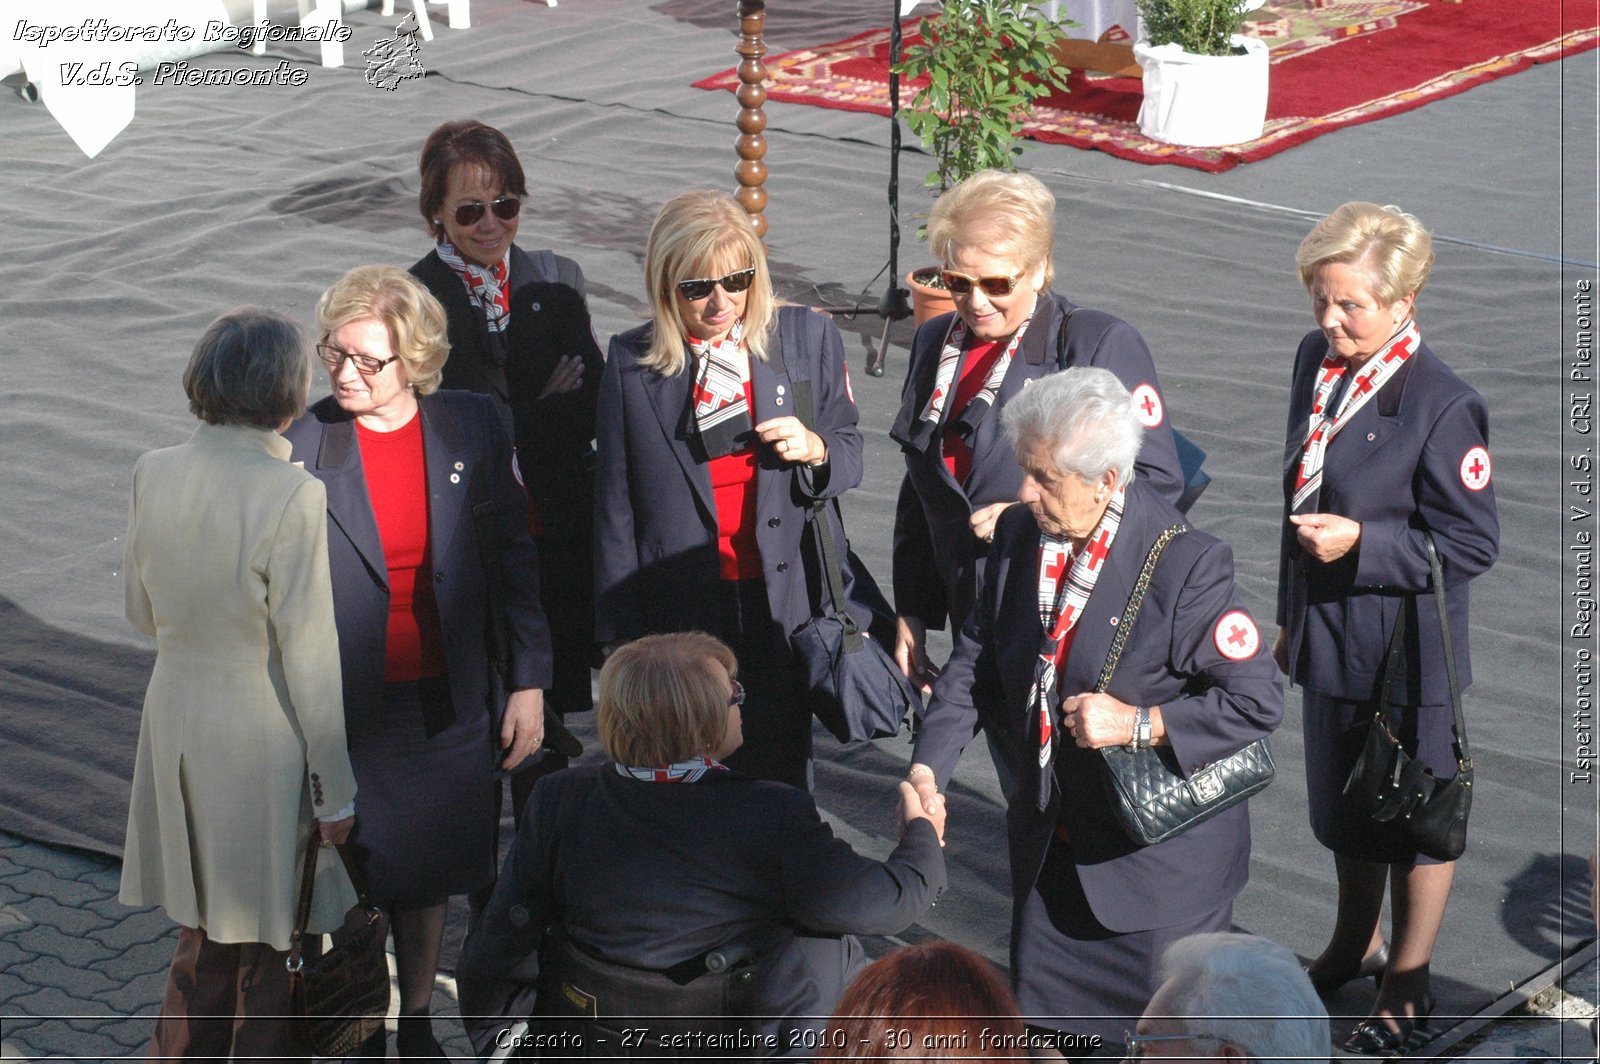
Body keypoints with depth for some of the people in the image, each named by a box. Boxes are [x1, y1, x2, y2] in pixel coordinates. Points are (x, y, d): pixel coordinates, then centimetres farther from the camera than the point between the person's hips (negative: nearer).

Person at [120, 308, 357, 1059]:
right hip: (265, 737, -6)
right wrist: (335, 786, -10)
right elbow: (308, 653, -18)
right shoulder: (292, 496, -22)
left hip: (179, 725, 6)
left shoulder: (154, 473, -4)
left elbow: (142, 613, 8)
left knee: (205, 938, 22)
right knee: (271, 958, 11)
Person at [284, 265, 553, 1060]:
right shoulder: (301, 444, -10)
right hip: (345, 707, -2)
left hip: (448, 700, 2)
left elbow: (513, 557, 3)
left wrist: (528, 682, 2)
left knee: (428, 873, 17)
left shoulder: (472, 427, -4)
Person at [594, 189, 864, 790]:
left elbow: (850, 459, 10)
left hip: (785, 601, 1)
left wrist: (815, 449, -14)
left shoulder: (808, 339, 0)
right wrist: (624, 634, 1)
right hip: (682, 605, -1)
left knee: (780, 774, 7)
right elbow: (615, 506, 1)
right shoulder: (631, 364, -3)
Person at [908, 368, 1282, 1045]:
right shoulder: (1018, 534, -3)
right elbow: (976, 660, 5)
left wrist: (1137, 724, -25)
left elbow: (1258, 700, -18)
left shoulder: (1186, 564, -22)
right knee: (1041, 1016, 17)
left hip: (1161, 856, -6)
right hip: (1048, 848, 6)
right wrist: (928, 766, -7)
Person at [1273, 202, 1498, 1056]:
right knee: (1343, 803, 24)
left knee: (1415, 819, 10)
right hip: (1332, 635, 7)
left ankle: (1407, 985, 28)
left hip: (1407, 650, -7)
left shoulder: (1442, 406, -23)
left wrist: (1362, 542, -25)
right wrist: (1293, 614, 17)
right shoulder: (1316, 362, 0)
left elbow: (1472, 544, -17)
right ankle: (1356, 945, 47)